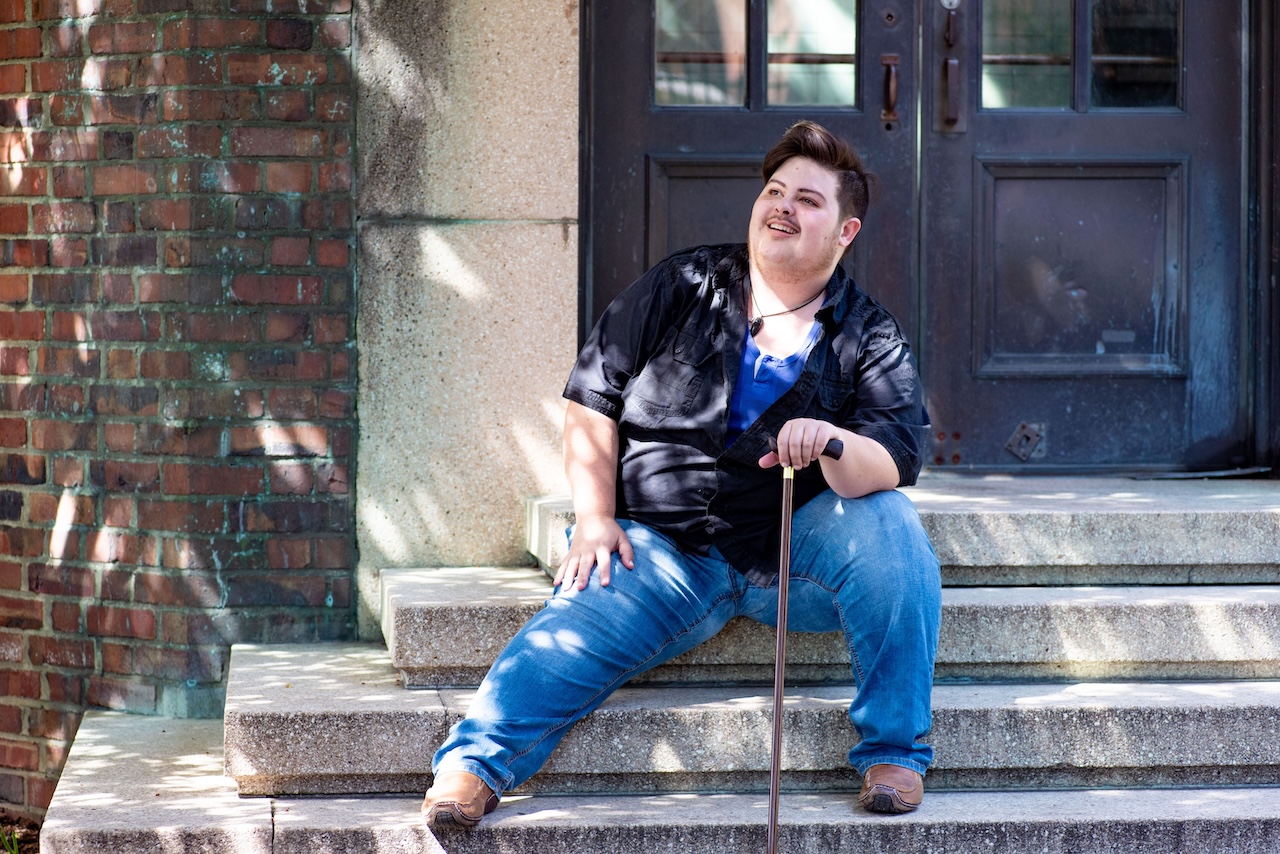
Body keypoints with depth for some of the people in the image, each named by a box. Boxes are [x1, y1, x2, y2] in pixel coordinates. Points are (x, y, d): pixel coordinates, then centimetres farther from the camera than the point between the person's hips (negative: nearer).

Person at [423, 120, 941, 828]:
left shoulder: (870, 338, 3)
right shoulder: (680, 288, 7)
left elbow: (892, 461, -13)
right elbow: (593, 403, 8)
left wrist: (834, 446, -36)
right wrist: (595, 518, -4)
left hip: (797, 553, 0)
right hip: (665, 548, 0)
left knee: (886, 525, -29)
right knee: (571, 636, -28)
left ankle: (893, 750, -17)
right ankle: (473, 763, -20)